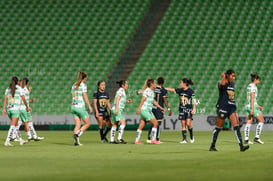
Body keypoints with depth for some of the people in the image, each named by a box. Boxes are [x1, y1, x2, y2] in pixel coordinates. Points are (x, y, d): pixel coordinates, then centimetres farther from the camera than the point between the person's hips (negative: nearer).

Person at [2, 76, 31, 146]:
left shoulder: (8, 89, 9)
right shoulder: (20, 89, -2)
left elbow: (5, 99, 0)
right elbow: (24, 99, 0)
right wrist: (27, 107, 16)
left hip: (9, 109, 5)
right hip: (16, 109, -5)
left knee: (16, 125, 17)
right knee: (13, 126, -8)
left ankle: (21, 140, 25)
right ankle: (7, 141, -20)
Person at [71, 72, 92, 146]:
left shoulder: (74, 85, 13)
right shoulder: (83, 85, -8)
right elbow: (85, 97, -13)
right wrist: (90, 106, -9)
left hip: (73, 106, 7)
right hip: (80, 106, -7)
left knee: (78, 125, 7)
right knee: (87, 123, 5)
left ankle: (76, 141, -5)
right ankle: (77, 134, -15)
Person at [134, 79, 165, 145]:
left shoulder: (152, 91, 16)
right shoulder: (147, 91, -12)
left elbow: (153, 101, 26)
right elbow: (143, 100, -18)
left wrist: (160, 107, 30)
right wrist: (139, 109, -23)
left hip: (148, 111, 9)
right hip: (144, 110, -9)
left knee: (141, 126, 7)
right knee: (155, 123, -7)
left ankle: (136, 141, 8)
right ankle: (153, 140, -3)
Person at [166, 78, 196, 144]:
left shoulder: (191, 91, -8)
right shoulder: (180, 90, 7)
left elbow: (194, 101, -9)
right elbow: (171, 89, 13)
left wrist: (194, 109, -17)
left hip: (189, 110, -5)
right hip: (182, 110, 5)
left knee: (188, 124, -14)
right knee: (183, 125, 1)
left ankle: (191, 136, 9)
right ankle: (184, 139, 2)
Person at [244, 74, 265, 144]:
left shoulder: (249, 86, 16)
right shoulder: (253, 87, -12)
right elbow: (252, 98, -18)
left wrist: (257, 105, 28)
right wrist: (252, 109, -22)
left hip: (248, 106, 9)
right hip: (253, 106, -9)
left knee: (249, 123, 5)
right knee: (261, 121, 1)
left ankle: (246, 139, -1)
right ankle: (257, 137, -3)